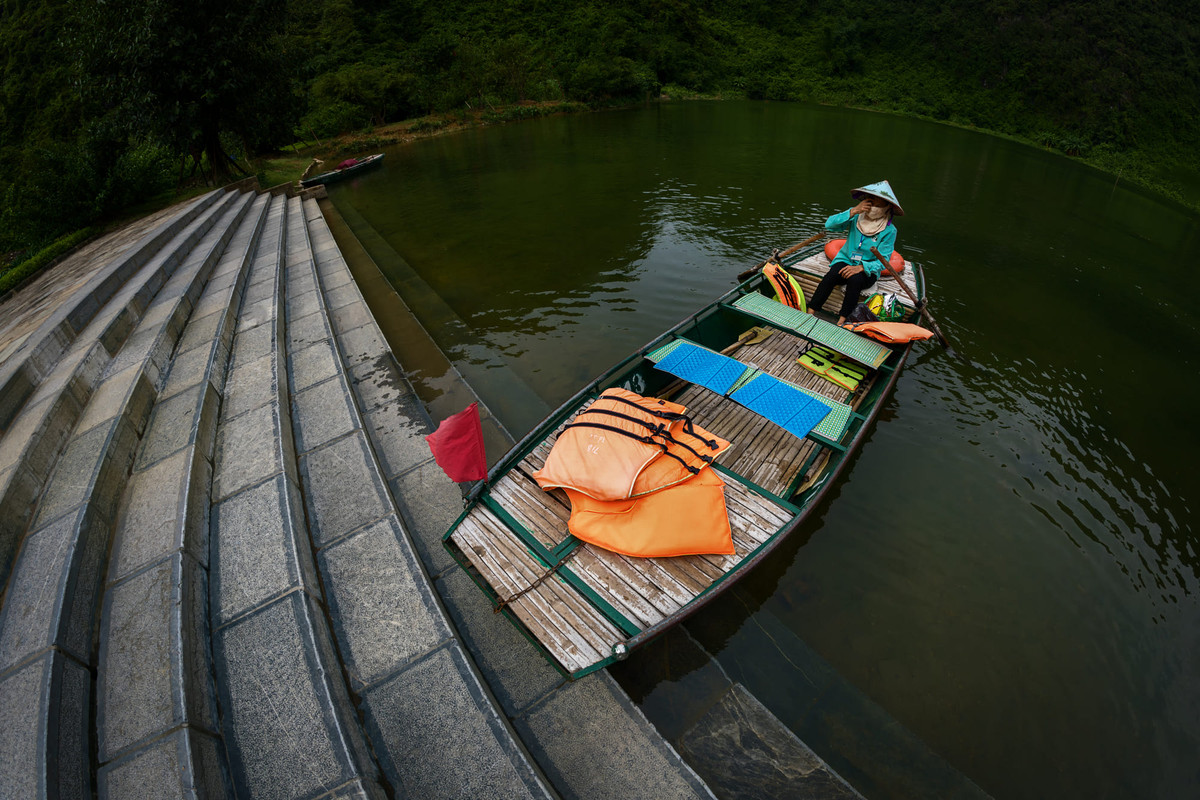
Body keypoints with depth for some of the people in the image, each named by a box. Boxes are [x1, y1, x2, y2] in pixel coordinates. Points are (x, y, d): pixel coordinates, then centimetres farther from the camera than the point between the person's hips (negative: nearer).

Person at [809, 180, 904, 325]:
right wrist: (853, 211, -22)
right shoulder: (857, 217, -2)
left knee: (855, 280, -36)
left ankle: (841, 321, -34)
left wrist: (861, 267, -28)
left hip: (868, 270, -1)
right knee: (831, 276, -32)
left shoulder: (889, 230, -8)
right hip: (846, 260, 2)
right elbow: (829, 224, -14)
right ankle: (809, 313, -35)